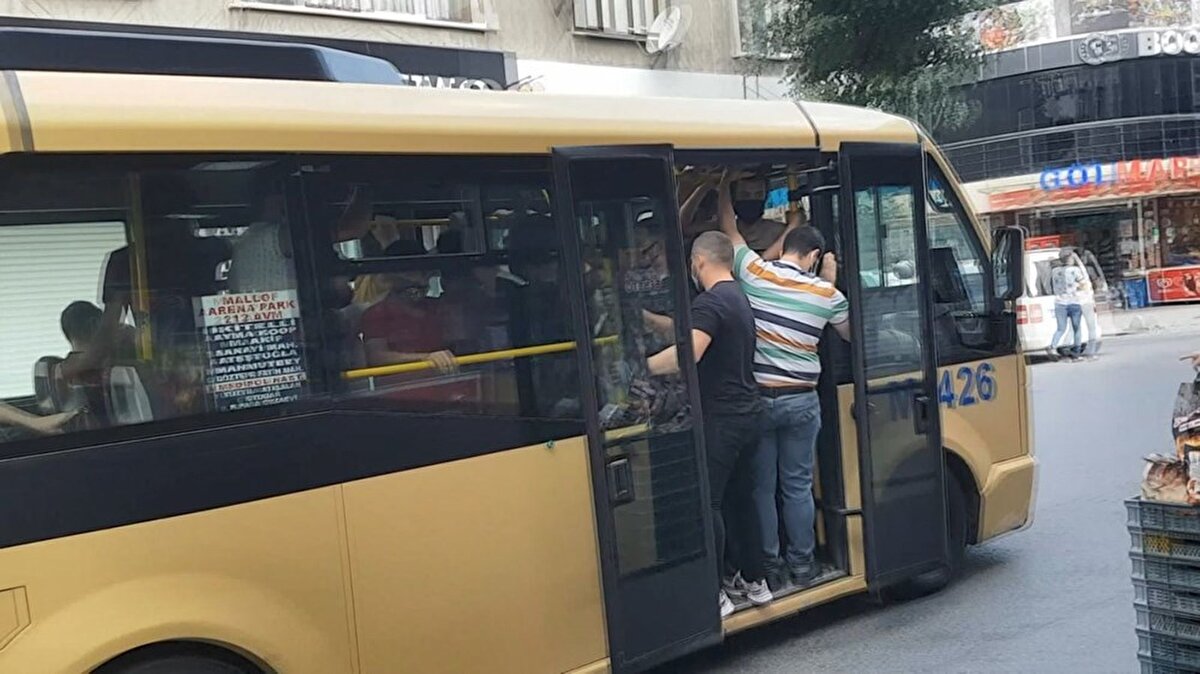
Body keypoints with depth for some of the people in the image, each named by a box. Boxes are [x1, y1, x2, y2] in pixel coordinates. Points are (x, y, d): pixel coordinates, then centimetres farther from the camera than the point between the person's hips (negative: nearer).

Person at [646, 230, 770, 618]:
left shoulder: (710, 302, -16)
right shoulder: (739, 299, 15)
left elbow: (689, 352, -33)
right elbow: (695, 330, 29)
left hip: (720, 418, -9)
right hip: (746, 412, 10)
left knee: (707, 503, -4)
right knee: (739, 497, 17)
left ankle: (713, 594, -1)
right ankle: (752, 580, 25)